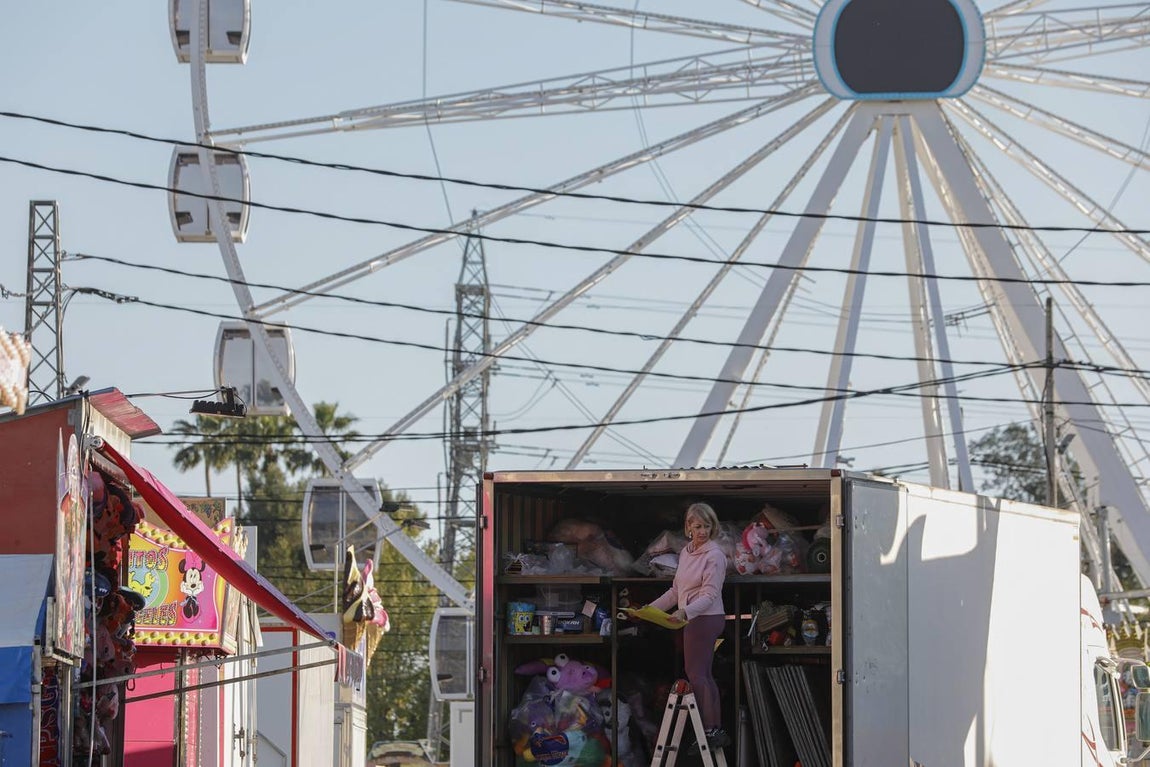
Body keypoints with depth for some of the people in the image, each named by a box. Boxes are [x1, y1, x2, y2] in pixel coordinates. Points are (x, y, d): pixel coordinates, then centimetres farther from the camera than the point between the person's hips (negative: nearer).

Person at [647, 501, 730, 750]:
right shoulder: (686, 552, 11)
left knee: (696, 674, -10)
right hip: (693, 620, 9)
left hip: (706, 619, -9)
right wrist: (650, 608, 16)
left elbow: (710, 595, -21)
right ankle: (716, 731, 15)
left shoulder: (714, 556, -14)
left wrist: (685, 612, -35)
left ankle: (709, 730, -10)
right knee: (704, 676, 11)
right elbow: (676, 590, 19)